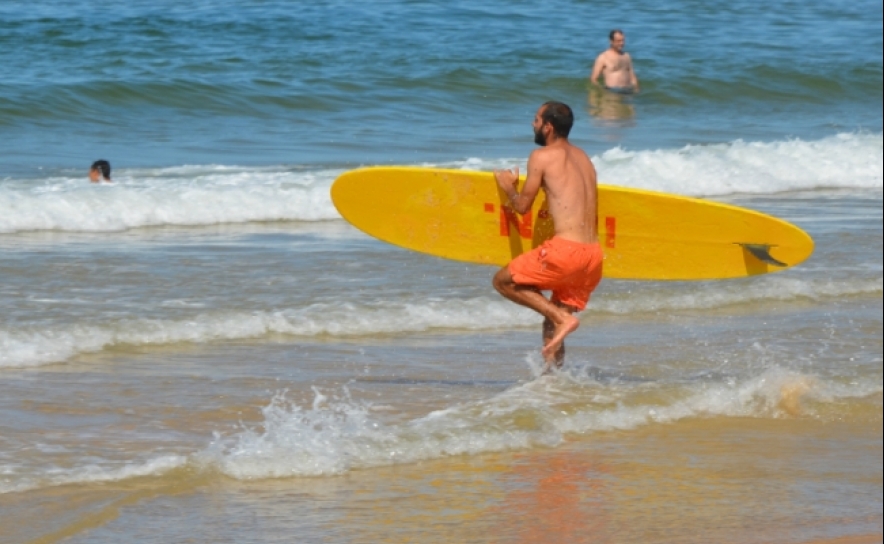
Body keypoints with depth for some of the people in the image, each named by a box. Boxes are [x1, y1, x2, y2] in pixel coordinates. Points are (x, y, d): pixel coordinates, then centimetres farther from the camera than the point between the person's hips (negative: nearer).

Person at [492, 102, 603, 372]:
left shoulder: (542, 157, -1)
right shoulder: (583, 158, 20)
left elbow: (522, 206, 3)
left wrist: (508, 187, 21)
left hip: (566, 249, -7)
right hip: (594, 252, 7)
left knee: (503, 281, 8)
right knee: (551, 324, 17)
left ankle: (562, 318, -6)